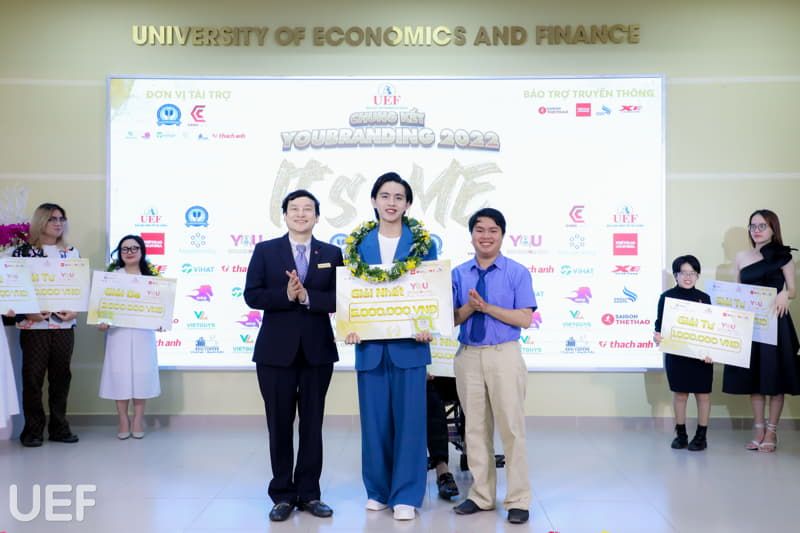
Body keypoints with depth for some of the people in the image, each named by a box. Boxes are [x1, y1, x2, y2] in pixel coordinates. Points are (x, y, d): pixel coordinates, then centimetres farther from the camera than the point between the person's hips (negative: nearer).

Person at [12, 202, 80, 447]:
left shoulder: (72, 253, 10)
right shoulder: (23, 251, 0)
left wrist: (75, 310, -7)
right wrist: (28, 312, -15)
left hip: (64, 324, 3)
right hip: (34, 325, -3)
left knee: (61, 376, 8)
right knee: (33, 377, 1)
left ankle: (59, 427, 18)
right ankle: (32, 430, 11)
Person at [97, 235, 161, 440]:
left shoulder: (151, 278, 8)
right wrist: (101, 322, -16)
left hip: (143, 334, 1)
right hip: (119, 333, -1)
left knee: (141, 374, 1)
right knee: (120, 374, -1)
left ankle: (138, 419, 12)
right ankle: (123, 420, 9)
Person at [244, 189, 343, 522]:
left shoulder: (332, 254, 7)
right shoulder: (265, 251, 5)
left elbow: (340, 298, -2)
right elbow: (252, 295, -4)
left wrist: (308, 296, -16)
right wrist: (286, 295, -18)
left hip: (318, 350, 1)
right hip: (276, 350, -1)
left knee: (312, 424, 7)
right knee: (280, 425, 5)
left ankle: (308, 494, 18)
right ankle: (282, 495, 16)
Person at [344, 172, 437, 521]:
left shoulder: (423, 242, 3)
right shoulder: (359, 243, 8)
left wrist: (427, 326, -14)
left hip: (408, 343, -2)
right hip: (370, 344, 2)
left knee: (409, 419, 0)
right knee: (374, 420, 8)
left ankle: (406, 495, 11)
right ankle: (378, 489, 23)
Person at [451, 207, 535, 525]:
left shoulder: (517, 273, -2)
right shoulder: (458, 274, 7)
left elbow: (525, 319, -8)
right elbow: (452, 319, 6)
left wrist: (487, 307, -15)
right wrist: (469, 307, -14)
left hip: (504, 356, -3)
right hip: (468, 356, 4)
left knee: (511, 428, -1)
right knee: (475, 428, 10)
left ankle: (518, 500, 9)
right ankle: (481, 495, 21)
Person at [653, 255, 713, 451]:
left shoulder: (704, 298, 2)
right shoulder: (667, 297, -1)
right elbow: (660, 323, 1)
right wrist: (657, 335, -21)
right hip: (675, 354, 0)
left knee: (703, 394, 6)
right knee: (679, 393, 8)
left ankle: (701, 435, 17)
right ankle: (681, 434, 19)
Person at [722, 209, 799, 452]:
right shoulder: (741, 257, 10)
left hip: (775, 322, -3)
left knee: (775, 377, 0)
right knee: (753, 377, 6)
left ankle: (771, 432, 10)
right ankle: (758, 429, 16)